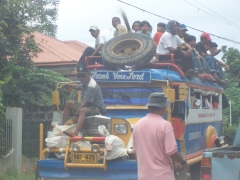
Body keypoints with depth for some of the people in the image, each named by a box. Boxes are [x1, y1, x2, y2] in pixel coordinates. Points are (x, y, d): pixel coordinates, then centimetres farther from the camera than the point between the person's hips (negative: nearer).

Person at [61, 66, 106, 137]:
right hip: (88, 106, 11)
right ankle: (62, 124, 8)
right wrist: (67, 85, 23)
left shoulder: (91, 86, -21)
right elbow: (78, 87, 37)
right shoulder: (85, 83, 10)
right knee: (69, 103, 12)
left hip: (98, 108, -11)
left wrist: (76, 115, -29)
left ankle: (75, 133, -61)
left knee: (82, 111, -41)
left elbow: (85, 102, -28)